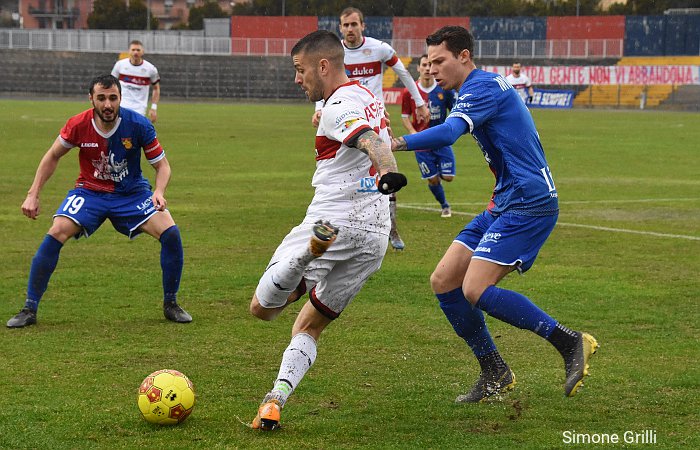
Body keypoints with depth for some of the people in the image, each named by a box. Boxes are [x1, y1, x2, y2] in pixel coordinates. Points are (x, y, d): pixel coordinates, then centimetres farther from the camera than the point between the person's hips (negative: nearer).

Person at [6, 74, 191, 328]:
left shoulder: (138, 125, -19)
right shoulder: (78, 125, -16)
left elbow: (162, 165, -7)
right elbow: (53, 157, 3)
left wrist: (159, 192, -28)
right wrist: (33, 195, -1)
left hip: (132, 193, 0)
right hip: (90, 191, 0)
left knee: (170, 233, -20)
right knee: (56, 233, -23)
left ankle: (170, 304, 1)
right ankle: (29, 309, -12)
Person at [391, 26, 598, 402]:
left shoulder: (483, 86, -13)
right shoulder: (486, 86, 19)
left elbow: (448, 133, -30)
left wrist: (397, 143, -35)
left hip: (528, 205, -10)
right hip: (505, 205, 10)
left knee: (476, 290, -19)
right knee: (443, 281, 4)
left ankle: (570, 343, -8)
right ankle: (495, 374, 11)